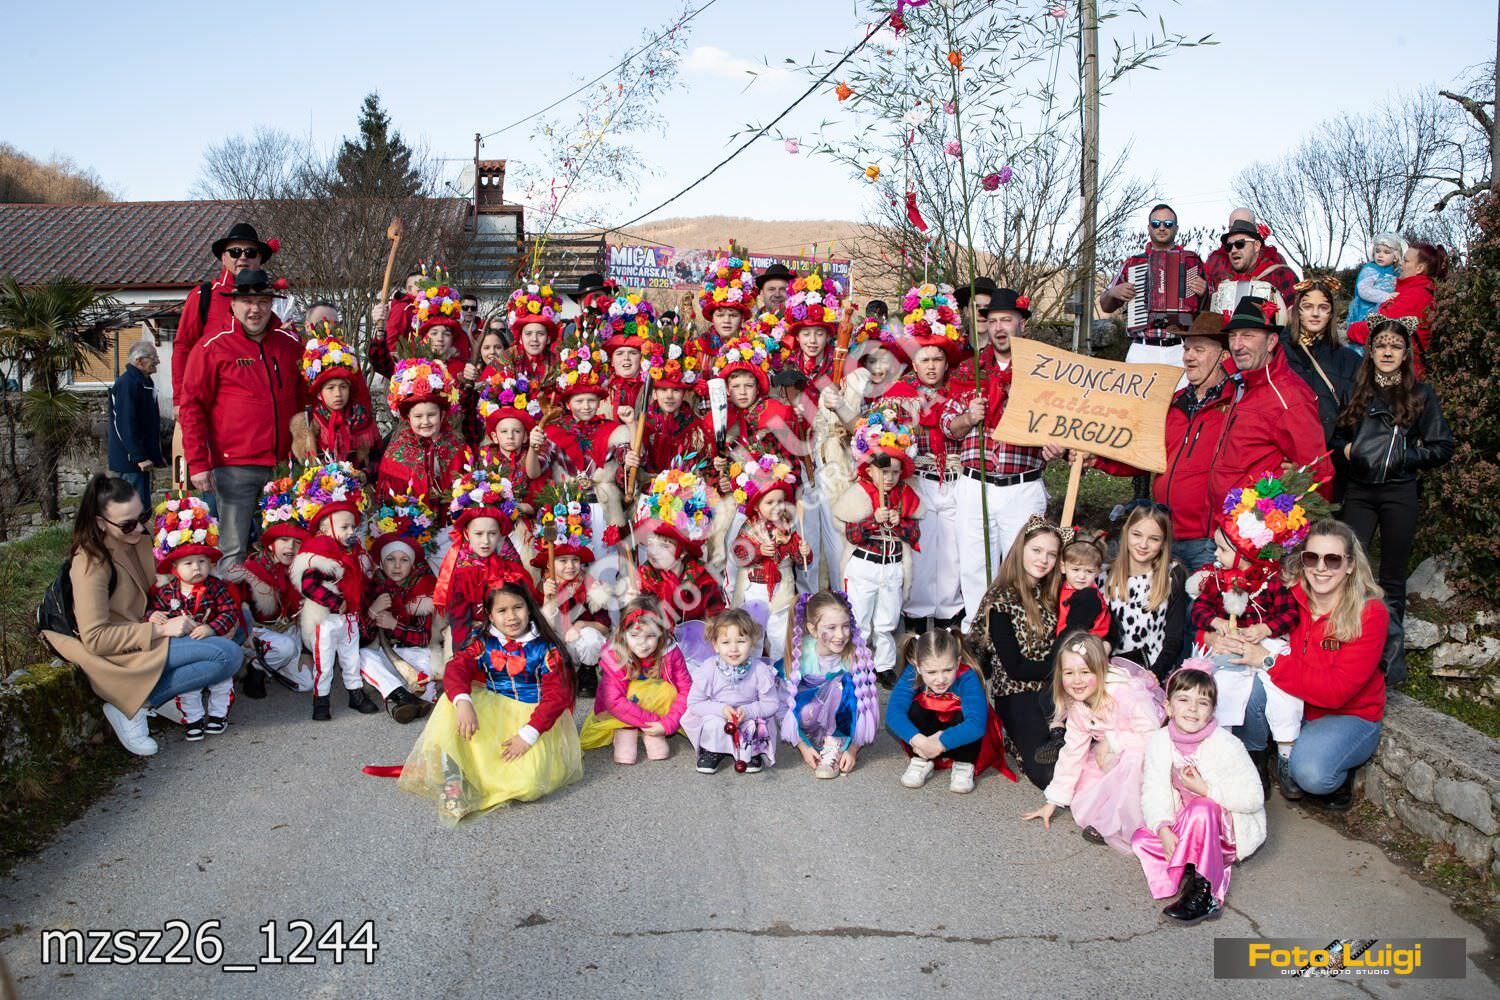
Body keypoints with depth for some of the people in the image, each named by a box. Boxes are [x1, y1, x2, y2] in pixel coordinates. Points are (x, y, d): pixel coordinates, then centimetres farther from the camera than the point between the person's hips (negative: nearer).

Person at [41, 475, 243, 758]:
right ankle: (133, 707, -13)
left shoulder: (139, 540, 4)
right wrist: (160, 630, -22)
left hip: (147, 636, 9)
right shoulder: (91, 563, -18)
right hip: (121, 654, -9)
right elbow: (95, 639, -21)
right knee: (229, 655, -23)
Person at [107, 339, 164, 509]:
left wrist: (157, 456, 23)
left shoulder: (146, 383, 17)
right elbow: (126, 425, -23)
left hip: (142, 459, 10)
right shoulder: (126, 384, -16)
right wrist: (140, 457, -24)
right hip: (130, 461, -10)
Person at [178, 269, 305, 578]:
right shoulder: (212, 347, 0)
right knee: (235, 549, -1)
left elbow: (302, 402, 19)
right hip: (235, 465, -4)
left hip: (283, 464, 4)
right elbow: (191, 407, -1)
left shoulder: (290, 344, 11)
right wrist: (197, 463, -7)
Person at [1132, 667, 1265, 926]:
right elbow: (1154, 792, -11)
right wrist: (1163, 828, -27)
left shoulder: (1225, 746, -22)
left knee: (1201, 809, -36)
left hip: (1229, 829, -5)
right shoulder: (1159, 741, -10)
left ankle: (1203, 893, -24)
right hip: (1186, 825, 5)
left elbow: (1253, 797, -23)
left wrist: (1206, 789, -27)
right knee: (1141, 839, -12)